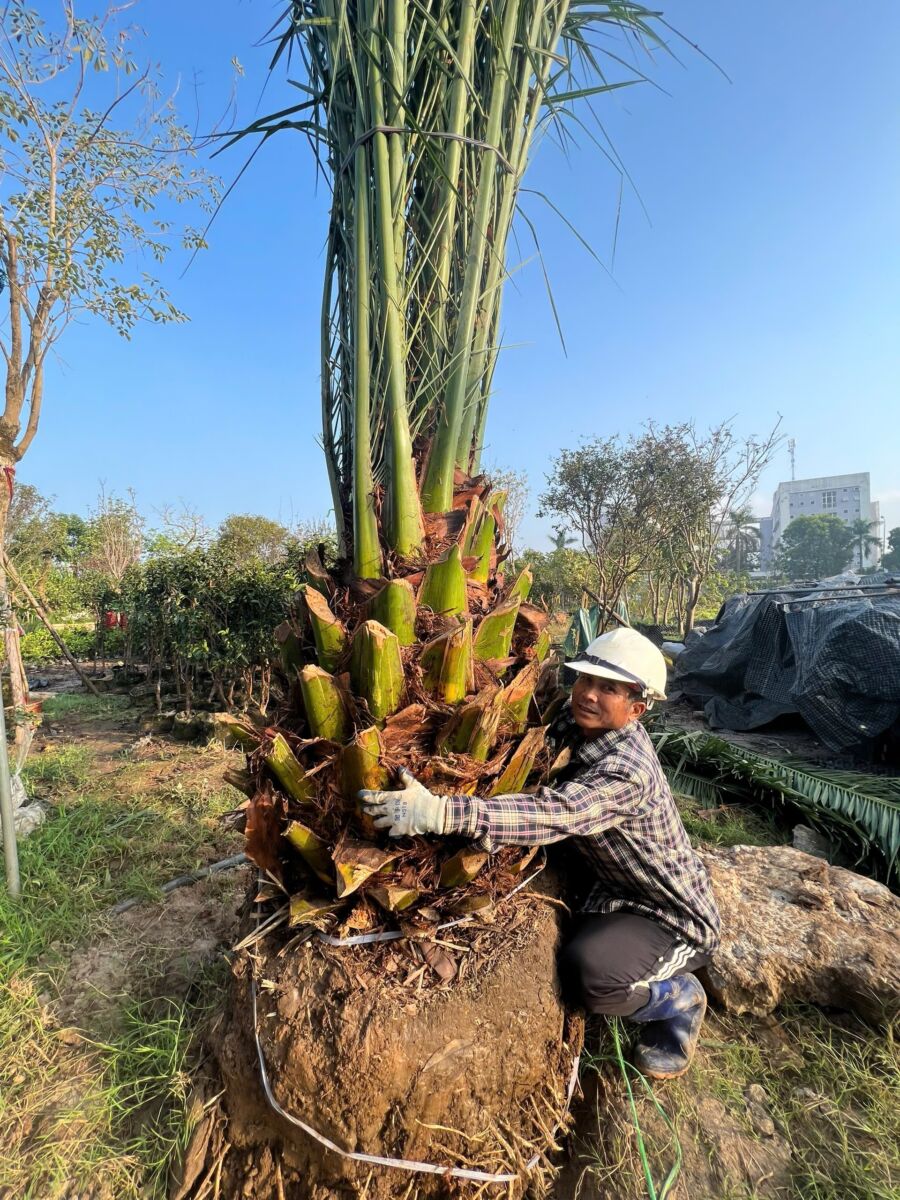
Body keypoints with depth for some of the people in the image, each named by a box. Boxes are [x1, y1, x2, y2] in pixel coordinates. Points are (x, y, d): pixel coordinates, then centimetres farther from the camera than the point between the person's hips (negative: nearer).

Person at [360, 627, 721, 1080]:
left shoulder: (628, 772, -35)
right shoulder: (577, 723, -10)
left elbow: (550, 815, -49)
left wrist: (438, 812, -56)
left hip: (674, 916, -7)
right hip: (617, 888, 8)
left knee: (587, 972, -31)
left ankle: (678, 997, 0)